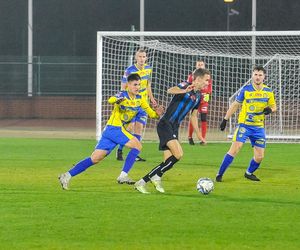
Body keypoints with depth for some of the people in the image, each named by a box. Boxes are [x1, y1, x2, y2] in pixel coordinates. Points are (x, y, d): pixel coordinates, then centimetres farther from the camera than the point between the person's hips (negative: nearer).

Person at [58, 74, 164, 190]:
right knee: (137, 145, -18)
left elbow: (151, 113, 15)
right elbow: (110, 100, -33)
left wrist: (156, 113, -8)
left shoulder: (139, 99, 10)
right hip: (114, 128, -7)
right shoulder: (123, 95, -12)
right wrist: (117, 100, -56)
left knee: (95, 158, 4)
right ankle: (123, 175, -18)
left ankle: (67, 176, 5)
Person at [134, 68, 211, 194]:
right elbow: (170, 90, -31)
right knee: (178, 154, -24)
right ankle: (157, 176, -6)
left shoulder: (198, 96, 15)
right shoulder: (186, 85, -9)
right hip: (165, 124, -9)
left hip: (174, 128, 9)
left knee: (168, 162, 2)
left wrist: (199, 135, 25)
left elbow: (194, 116, 27)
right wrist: (184, 91, -49)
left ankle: (142, 182, 10)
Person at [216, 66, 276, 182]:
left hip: (259, 127, 3)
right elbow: (235, 105, 4)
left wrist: (270, 109, -11)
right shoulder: (246, 89, -5)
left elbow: (274, 106, 14)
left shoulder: (268, 92, 2)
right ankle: (220, 174, -14)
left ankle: (249, 173, 33)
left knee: (259, 157, 5)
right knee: (235, 148, -20)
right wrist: (225, 119, 1)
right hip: (244, 124, -3)